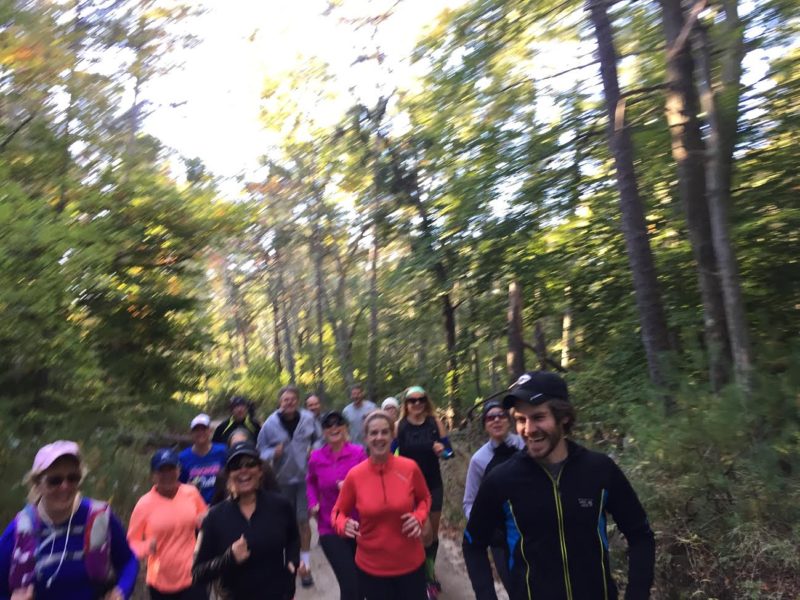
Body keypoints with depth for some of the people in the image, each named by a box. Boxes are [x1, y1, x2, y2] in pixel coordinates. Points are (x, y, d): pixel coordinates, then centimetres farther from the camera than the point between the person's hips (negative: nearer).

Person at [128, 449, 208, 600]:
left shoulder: (192, 493, -7)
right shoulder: (144, 504, -14)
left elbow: (206, 518, 12)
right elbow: (132, 542, -5)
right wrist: (147, 546, -25)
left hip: (192, 577, 0)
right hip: (161, 581, 0)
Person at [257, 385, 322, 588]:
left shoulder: (308, 418, -10)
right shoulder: (270, 423, -12)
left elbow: (319, 438, 6)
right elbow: (261, 450, -1)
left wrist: (315, 449, -14)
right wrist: (273, 453, -21)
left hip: (305, 476, -1)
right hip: (282, 479, 1)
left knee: (303, 520, 0)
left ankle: (305, 563, 17)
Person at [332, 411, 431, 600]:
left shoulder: (410, 467, -13)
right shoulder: (354, 475, -13)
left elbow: (424, 498, 7)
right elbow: (339, 512, 2)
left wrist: (419, 517, -12)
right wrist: (344, 524, -19)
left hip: (411, 563, 0)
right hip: (371, 567, 0)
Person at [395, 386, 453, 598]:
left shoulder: (435, 423, -5)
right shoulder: (399, 426, -9)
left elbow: (449, 450, 0)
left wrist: (442, 451, -21)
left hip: (434, 485, 3)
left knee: (433, 533, 14)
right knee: (425, 533, -9)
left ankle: (429, 572, 38)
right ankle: (428, 575, 16)